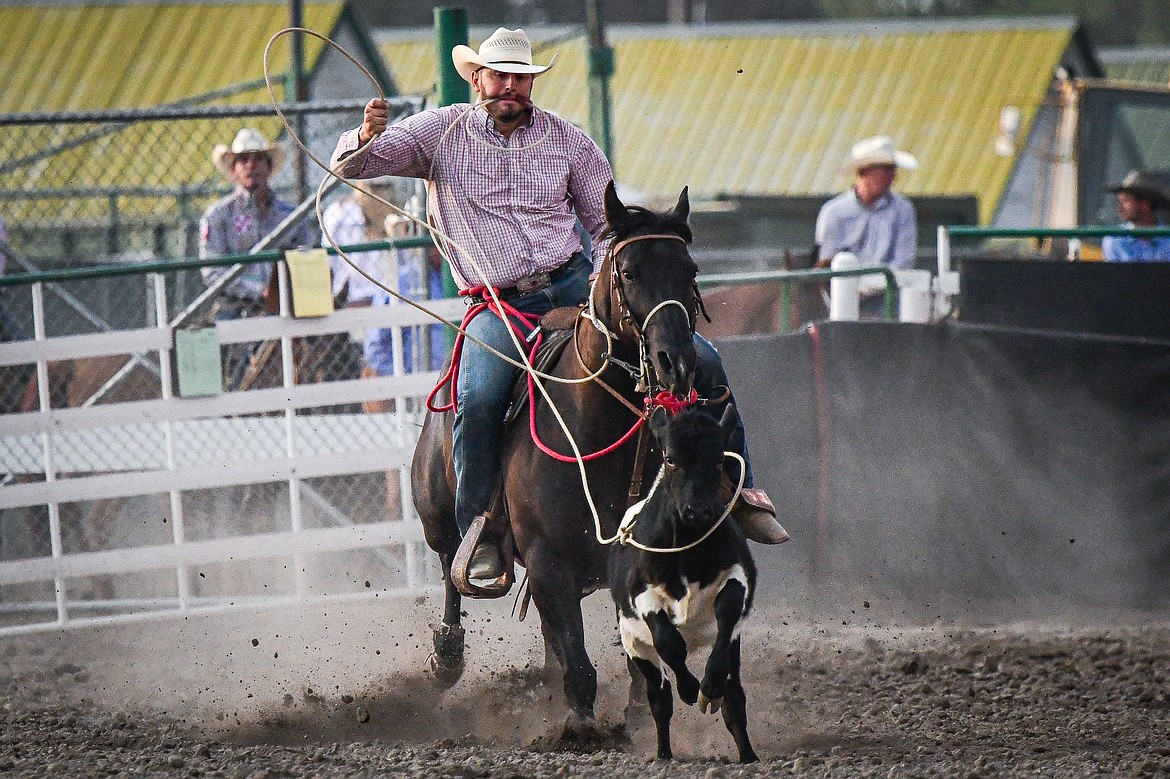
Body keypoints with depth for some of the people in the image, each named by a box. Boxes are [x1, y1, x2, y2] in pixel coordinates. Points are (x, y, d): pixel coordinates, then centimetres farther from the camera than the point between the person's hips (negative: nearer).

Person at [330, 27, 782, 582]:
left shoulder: (565, 139, 9)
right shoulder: (443, 132, 4)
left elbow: (610, 224, 14)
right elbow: (350, 164, -2)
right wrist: (367, 137, -26)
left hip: (575, 283, 3)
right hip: (498, 305, -2)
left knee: (698, 359, -10)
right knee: (478, 399, -33)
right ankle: (480, 536, -18)